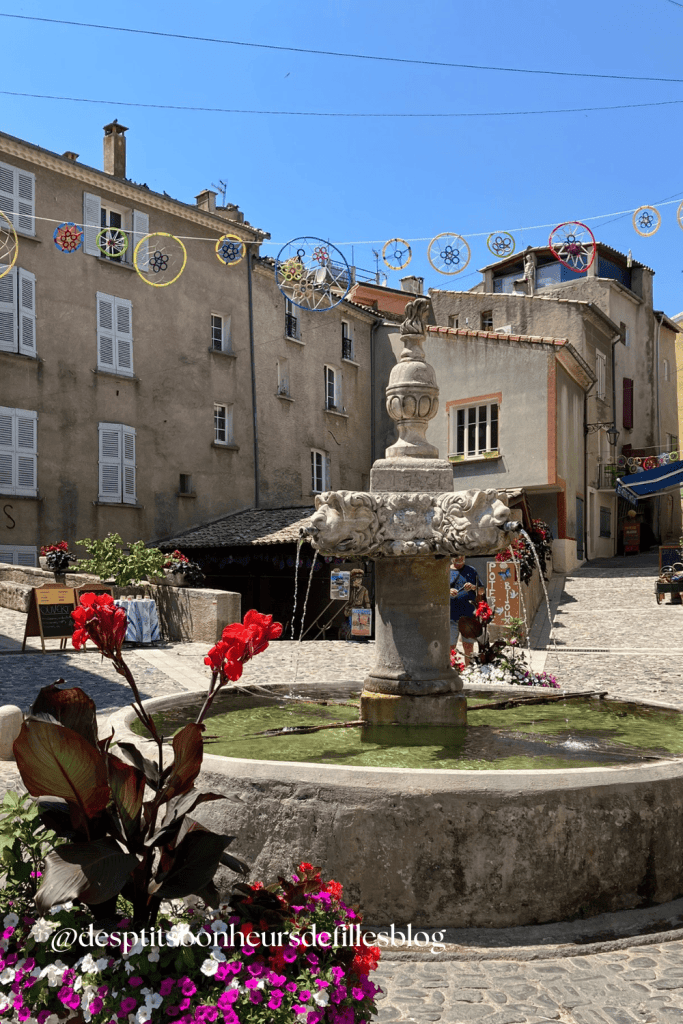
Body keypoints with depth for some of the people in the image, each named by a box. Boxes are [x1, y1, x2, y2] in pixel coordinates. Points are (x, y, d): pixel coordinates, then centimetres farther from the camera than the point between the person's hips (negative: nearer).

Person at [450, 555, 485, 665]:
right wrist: (448, 591, -19)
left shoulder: (471, 571, 12)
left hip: (469, 616, 1)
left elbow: (482, 591, 13)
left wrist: (473, 587, -8)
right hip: (451, 617, -1)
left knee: (469, 648, 6)